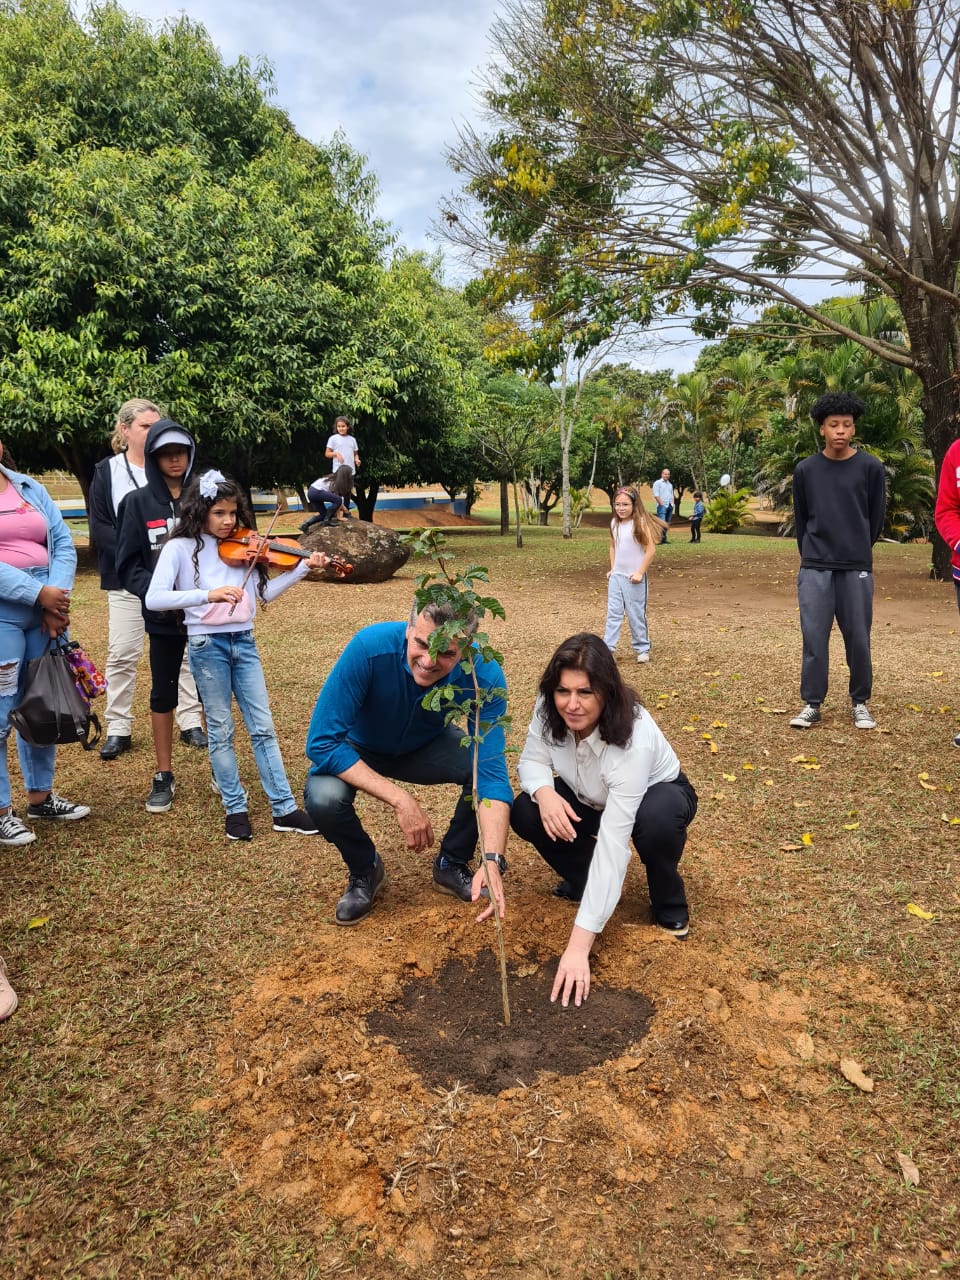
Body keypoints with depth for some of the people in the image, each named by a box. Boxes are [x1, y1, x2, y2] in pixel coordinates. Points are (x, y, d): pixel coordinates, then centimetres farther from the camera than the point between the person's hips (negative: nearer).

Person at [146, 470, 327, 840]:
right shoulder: (180, 548, -7)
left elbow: (263, 593, 8)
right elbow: (153, 599, -20)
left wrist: (303, 567, 0)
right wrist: (207, 594, -33)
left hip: (243, 641, 4)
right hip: (207, 644, -4)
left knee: (263, 727, 6)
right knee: (221, 731, 6)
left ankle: (284, 808, 12)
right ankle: (235, 809, 19)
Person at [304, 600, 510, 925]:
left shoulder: (485, 675, -32)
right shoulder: (370, 647, -37)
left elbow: (492, 770, -33)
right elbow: (322, 741, -34)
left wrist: (492, 861, -47)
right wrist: (400, 800, -39)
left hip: (428, 746, 2)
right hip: (358, 750, -1)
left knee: (485, 765, -26)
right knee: (323, 797, -31)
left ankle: (451, 863, 3)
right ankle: (365, 870, 3)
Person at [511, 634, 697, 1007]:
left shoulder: (634, 739, -41)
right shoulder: (550, 709, -27)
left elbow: (613, 843, -44)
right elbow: (532, 760, -12)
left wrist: (579, 946, -46)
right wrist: (544, 791, -40)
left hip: (657, 794, -4)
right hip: (591, 801, 4)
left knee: (657, 819, -40)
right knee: (526, 813, -23)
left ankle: (669, 904, -7)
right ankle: (581, 880, 6)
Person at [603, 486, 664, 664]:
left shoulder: (641, 523, -12)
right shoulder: (614, 523, 5)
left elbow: (651, 550, -14)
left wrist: (640, 572, -15)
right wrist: (612, 569, 11)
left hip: (634, 577, -5)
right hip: (616, 576, 5)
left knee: (636, 615, 4)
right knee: (613, 613, 2)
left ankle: (642, 649, 17)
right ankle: (607, 648, 2)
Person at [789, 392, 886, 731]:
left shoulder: (871, 467, 1)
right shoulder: (805, 470, 4)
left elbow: (876, 518, 7)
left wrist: (858, 552, 12)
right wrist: (812, 554, 11)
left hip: (857, 568, 0)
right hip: (814, 568, 1)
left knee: (858, 639, 4)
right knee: (814, 638, 0)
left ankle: (860, 702, 19)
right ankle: (811, 704, 10)